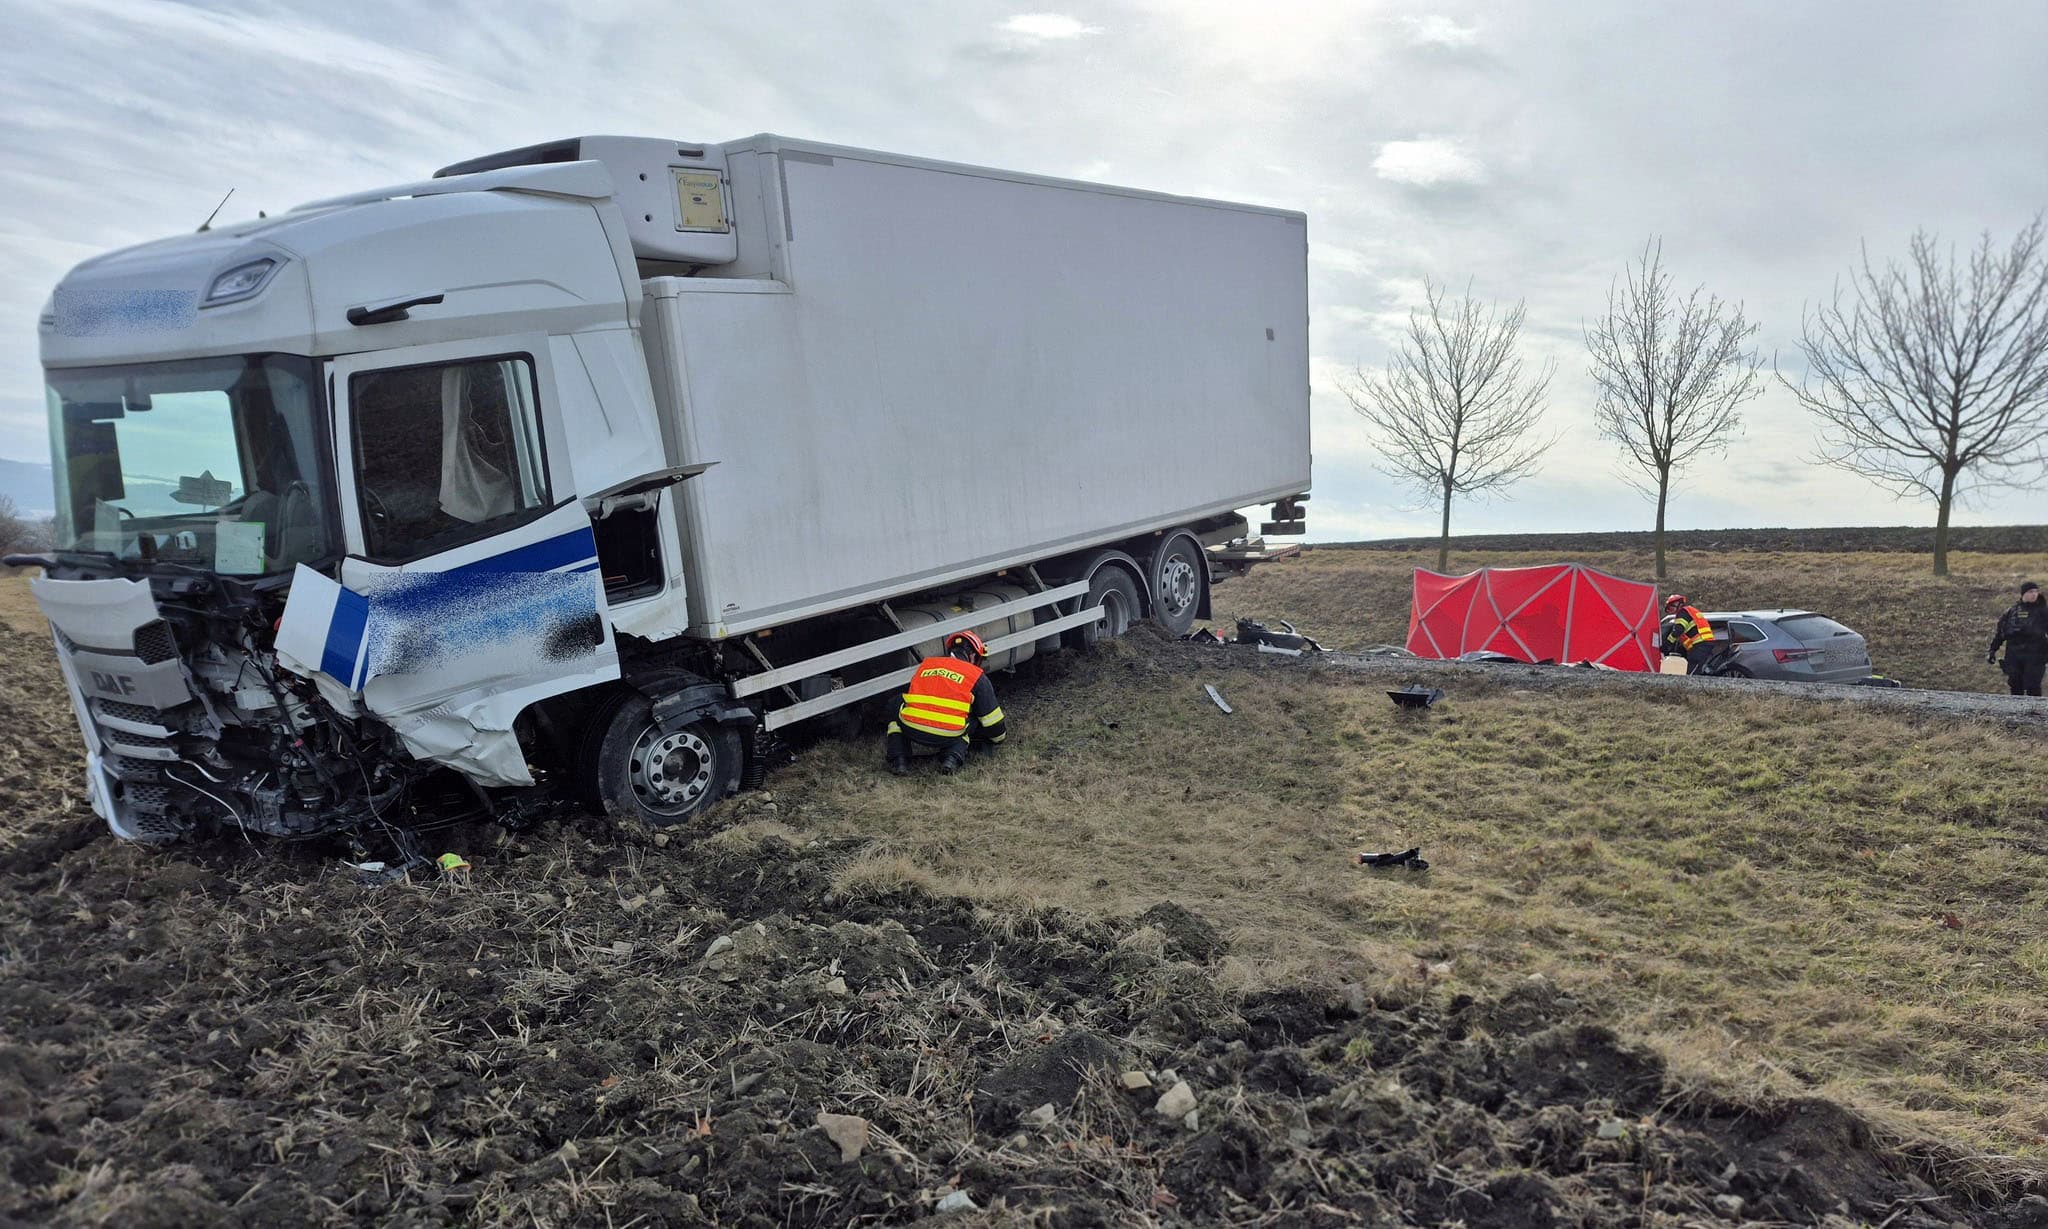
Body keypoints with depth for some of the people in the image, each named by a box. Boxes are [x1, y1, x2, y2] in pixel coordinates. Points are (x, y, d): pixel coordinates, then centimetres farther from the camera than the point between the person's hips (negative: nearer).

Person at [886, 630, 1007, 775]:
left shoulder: (924, 665, 24)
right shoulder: (978, 677, 14)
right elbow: (991, 718, 19)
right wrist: (1000, 736, 42)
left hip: (910, 731, 2)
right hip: (947, 739, -2)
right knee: (973, 719, 28)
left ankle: (899, 759, 12)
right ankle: (953, 756, 4)